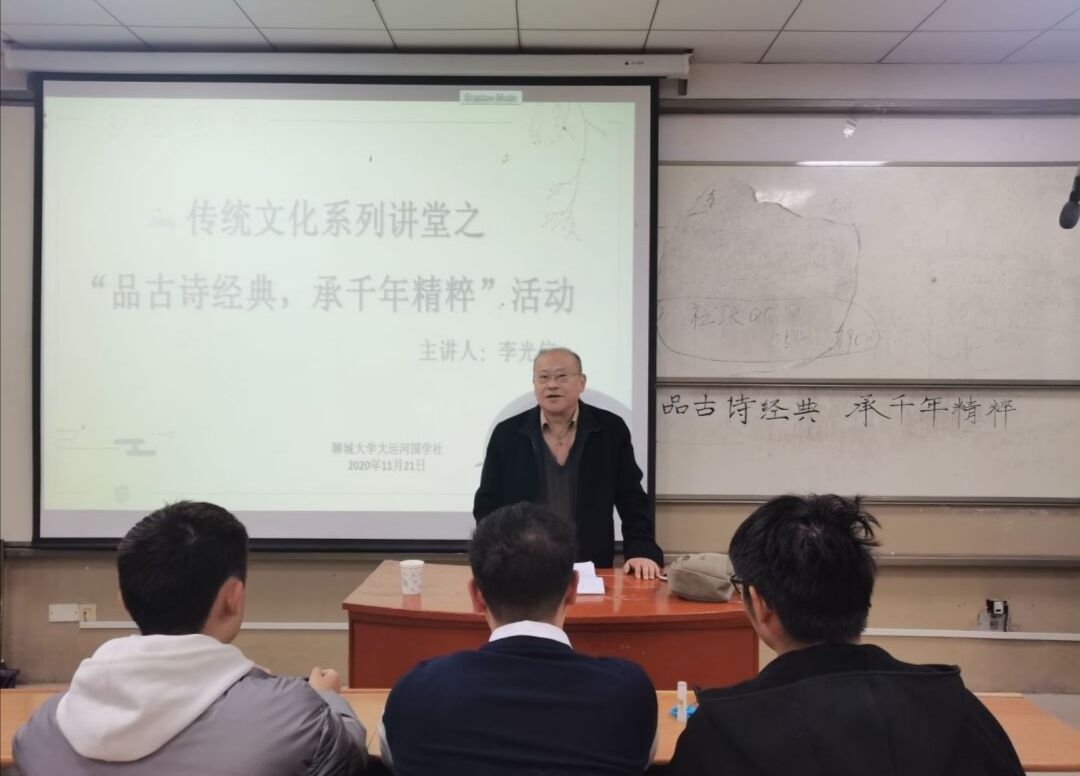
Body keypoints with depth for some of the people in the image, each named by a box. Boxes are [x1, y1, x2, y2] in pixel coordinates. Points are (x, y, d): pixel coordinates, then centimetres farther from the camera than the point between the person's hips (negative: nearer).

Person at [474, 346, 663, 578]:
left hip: (592, 570, 0)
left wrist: (643, 551, -9)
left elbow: (632, 500, 4)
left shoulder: (611, 430, 3)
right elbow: (487, 504, 6)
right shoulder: (507, 434, 3)